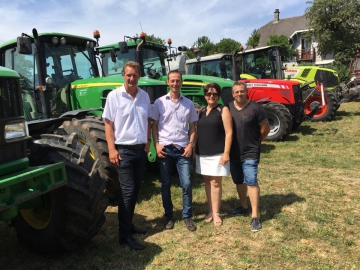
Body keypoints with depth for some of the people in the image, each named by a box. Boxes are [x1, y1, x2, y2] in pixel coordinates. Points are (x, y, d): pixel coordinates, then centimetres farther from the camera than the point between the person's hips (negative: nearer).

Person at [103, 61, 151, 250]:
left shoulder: (144, 96, 7)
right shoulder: (114, 96, -7)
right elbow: (108, 124, -8)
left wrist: (148, 140, 6)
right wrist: (111, 149, -14)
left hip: (141, 149, 6)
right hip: (124, 150, -6)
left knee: (135, 190, 13)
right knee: (127, 191, -7)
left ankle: (129, 224, 28)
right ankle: (125, 235, 2)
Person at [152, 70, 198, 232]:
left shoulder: (188, 103, 6)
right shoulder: (159, 102, 2)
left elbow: (192, 127, 8)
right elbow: (154, 125, 4)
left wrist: (190, 145, -5)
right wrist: (156, 144, -7)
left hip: (183, 149, 1)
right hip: (165, 148, 0)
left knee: (186, 184, -1)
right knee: (166, 184, 8)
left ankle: (187, 216, 15)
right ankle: (168, 216, 22)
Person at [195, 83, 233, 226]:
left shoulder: (223, 110, -4)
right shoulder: (201, 111, 12)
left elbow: (229, 132, -10)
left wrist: (226, 153, -16)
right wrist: (195, 150, 9)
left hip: (217, 154, -5)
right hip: (202, 153, 5)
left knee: (215, 183, 0)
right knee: (207, 182, 11)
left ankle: (216, 213, 11)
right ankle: (210, 211, 22)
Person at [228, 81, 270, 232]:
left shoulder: (255, 108, -8)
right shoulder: (227, 108, 4)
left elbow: (265, 128, -2)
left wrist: (256, 142, 6)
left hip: (250, 153, -5)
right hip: (233, 153, 5)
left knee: (251, 182, -10)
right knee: (239, 181, 17)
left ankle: (255, 216, -4)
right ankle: (244, 207, 36)